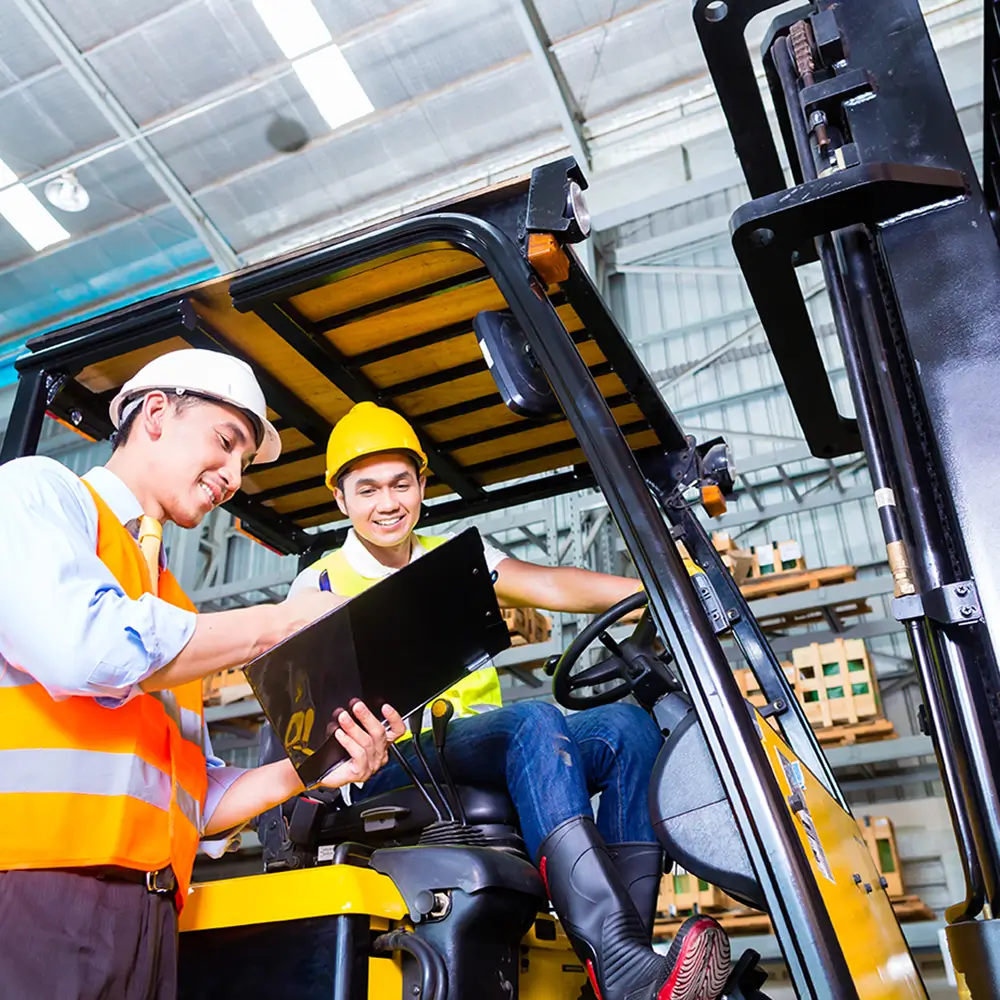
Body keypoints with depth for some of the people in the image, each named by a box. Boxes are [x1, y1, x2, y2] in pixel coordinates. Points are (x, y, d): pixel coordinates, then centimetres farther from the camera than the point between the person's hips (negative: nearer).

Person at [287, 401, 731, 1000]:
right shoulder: (319, 587, 9)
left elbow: (547, 585, 1)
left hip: (485, 752, 5)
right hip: (390, 769, -5)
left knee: (625, 726, -20)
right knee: (533, 721, -33)